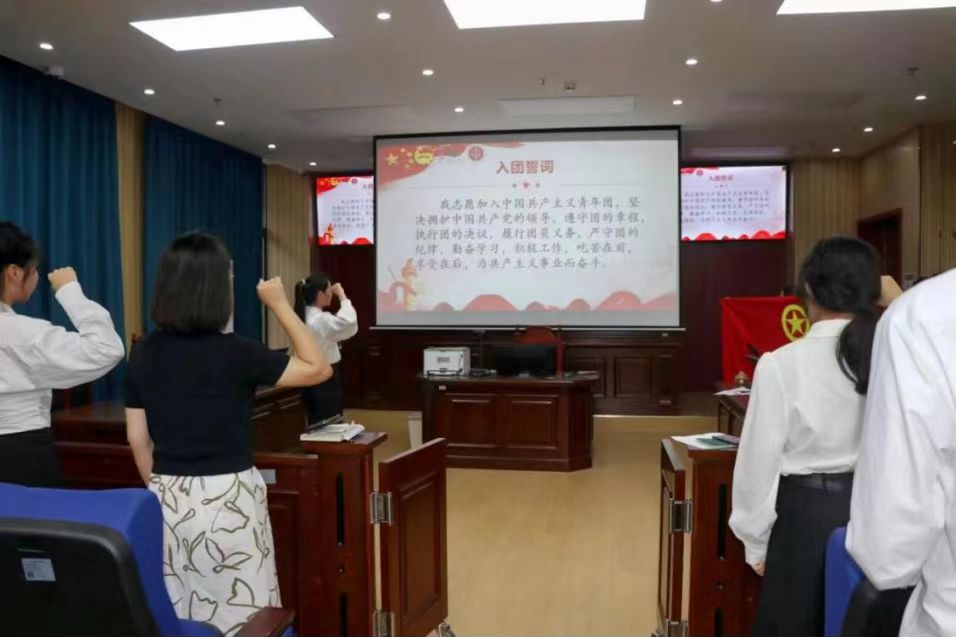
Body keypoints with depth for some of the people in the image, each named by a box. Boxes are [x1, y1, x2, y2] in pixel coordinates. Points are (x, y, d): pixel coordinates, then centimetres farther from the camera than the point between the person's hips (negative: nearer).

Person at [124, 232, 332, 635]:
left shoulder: (144, 352, 0)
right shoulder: (233, 352, -16)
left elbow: (137, 439, 6)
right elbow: (318, 369, -6)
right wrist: (280, 305, -3)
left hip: (168, 500, 6)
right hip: (227, 499, -5)